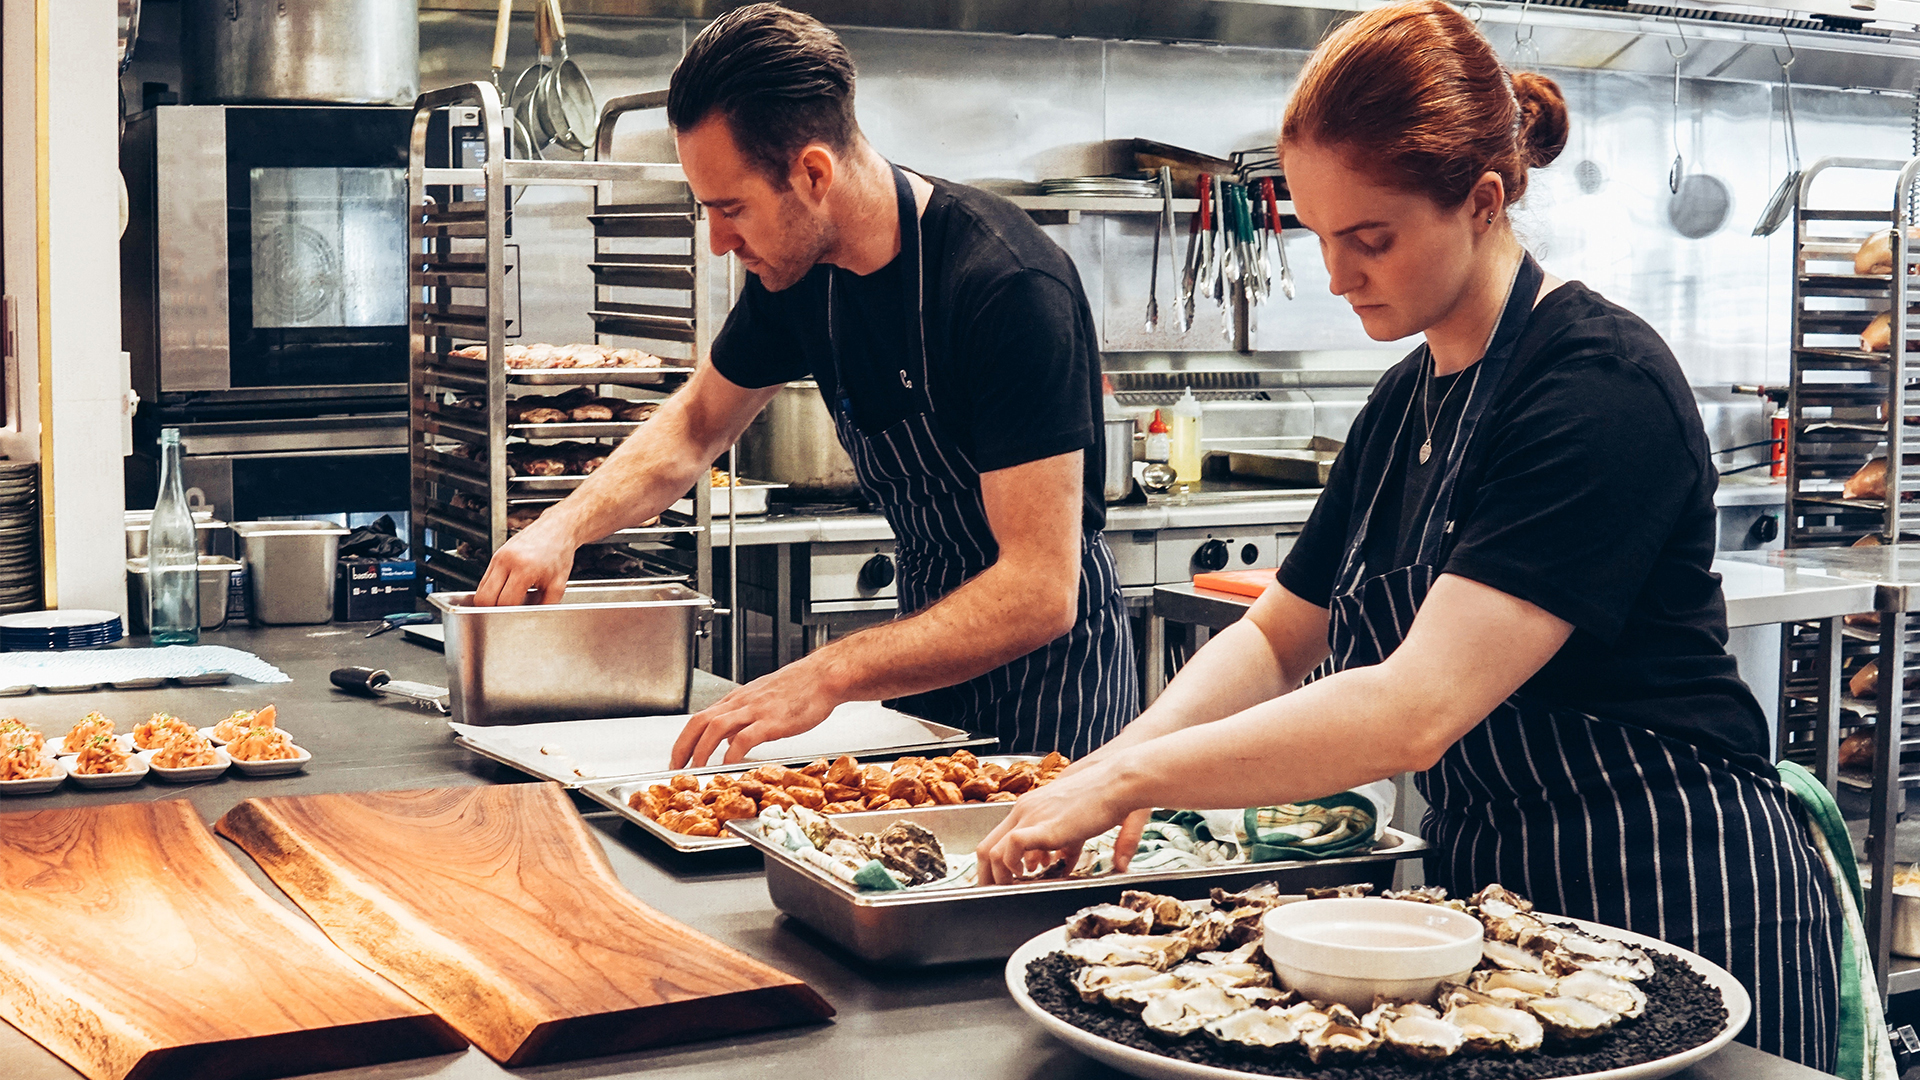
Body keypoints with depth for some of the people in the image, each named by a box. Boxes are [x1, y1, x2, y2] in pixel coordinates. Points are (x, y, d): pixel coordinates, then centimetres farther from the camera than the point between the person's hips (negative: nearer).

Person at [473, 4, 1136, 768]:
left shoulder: (1009, 288, -28)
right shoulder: (796, 274, -5)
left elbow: (1040, 592, -32)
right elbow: (693, 426, 14)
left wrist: (829, 675, -38)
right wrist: (566, 523, -4)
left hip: (1053, 672, -6)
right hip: (935, 649, 7)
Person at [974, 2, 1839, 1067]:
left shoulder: (1600, 389, -22)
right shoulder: (1405, 400, 7)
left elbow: (1418, 709, -30)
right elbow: (1277, 635, 11)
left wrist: (1131, 778, -27)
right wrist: (1122, 757, -8)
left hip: (1677, 907, -8)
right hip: (1487, 887, 8)